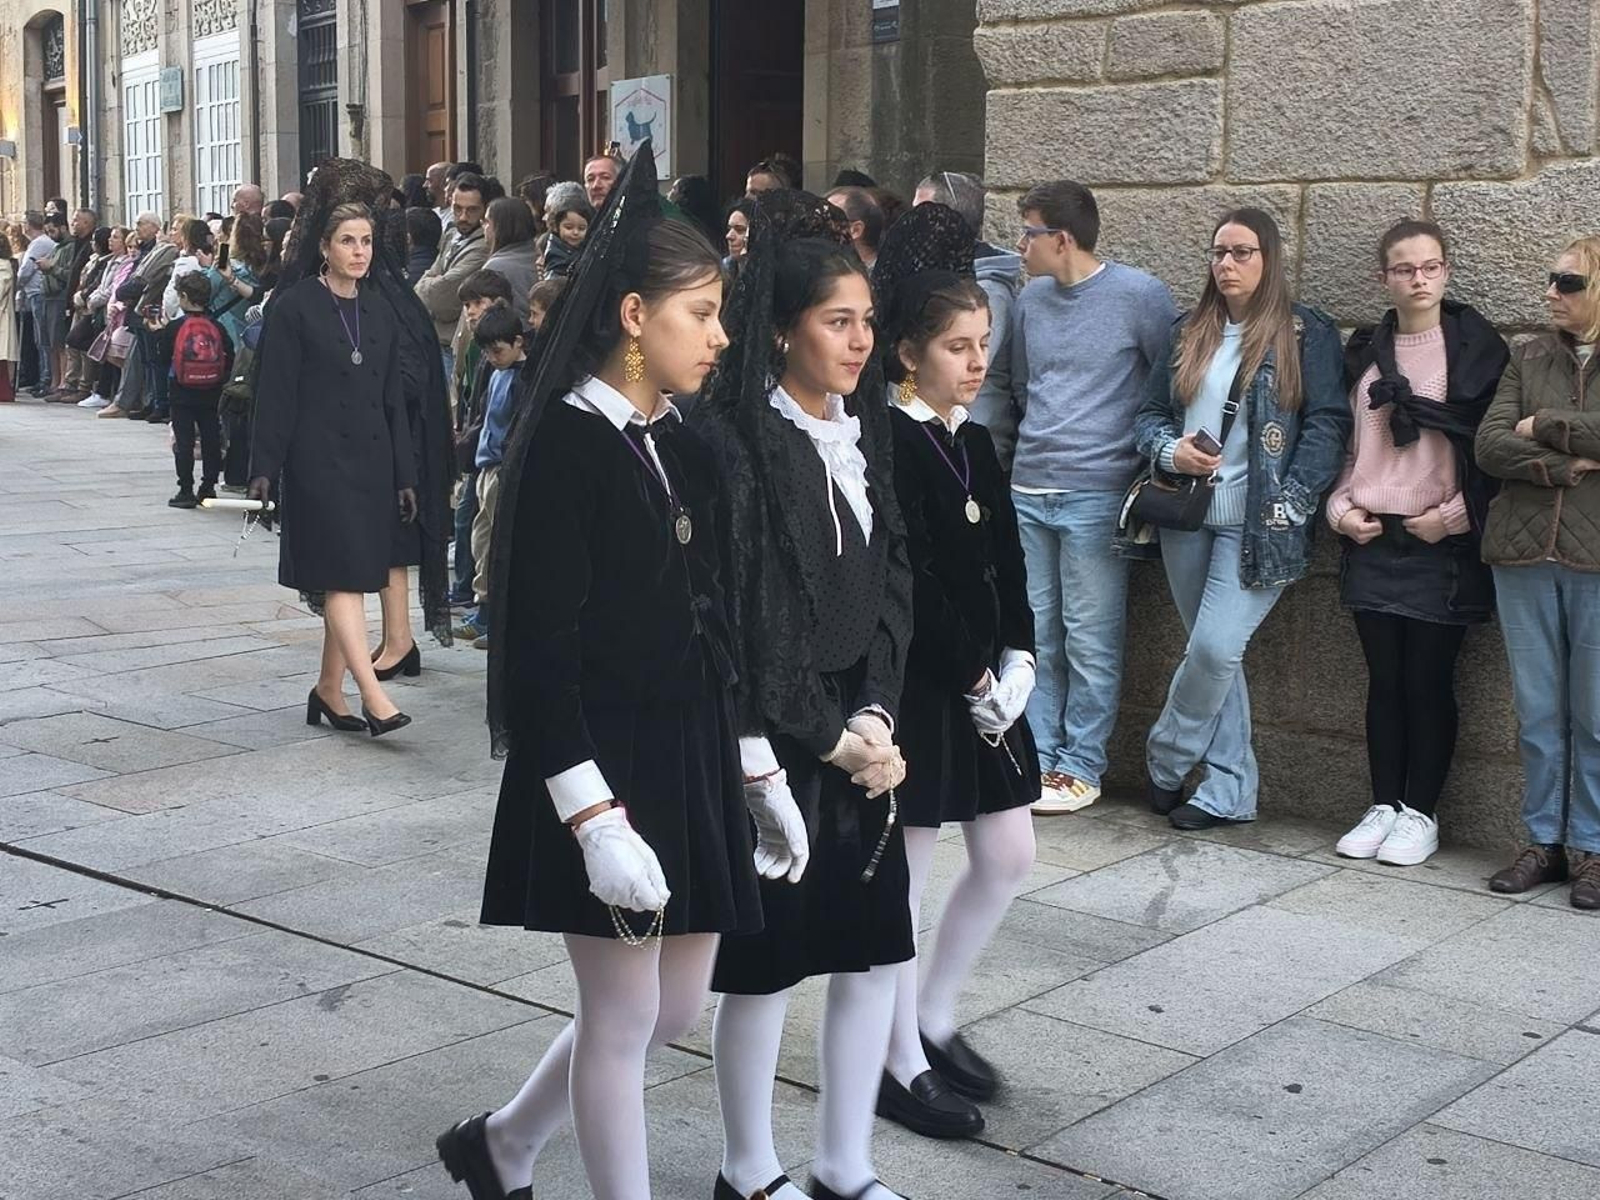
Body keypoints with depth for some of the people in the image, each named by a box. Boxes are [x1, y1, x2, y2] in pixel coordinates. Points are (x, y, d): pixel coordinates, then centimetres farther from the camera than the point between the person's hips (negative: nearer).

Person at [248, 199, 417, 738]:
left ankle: (329, 689, 18)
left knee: (352, 577, 8)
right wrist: (264, 468, -11)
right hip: (319, 457, -6)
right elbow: (275, 392, -6)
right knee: (343, 576, -11)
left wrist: (404, 475, 13)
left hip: (370, 457, 6)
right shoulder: (295, 306, -4)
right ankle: (373, 697, -16)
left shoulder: (378, 313, 13)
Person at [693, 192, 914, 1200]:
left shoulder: (864, 432, 8)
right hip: (773, 747, -7)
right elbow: (735, 617, -17)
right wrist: (825, 738, -13)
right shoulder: (733, 442, -15)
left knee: (876, 952, 10)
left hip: (860, 734, 7)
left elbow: (892, 581, 7)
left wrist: (875, 716, -6)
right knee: (769, 962, 5)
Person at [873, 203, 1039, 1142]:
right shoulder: (888, 445, -14)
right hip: (914, 680, -8)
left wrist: (1016, 662, -2)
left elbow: (1008, 564, 11)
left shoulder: (976, 442, 11)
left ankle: (935, 1017, 29)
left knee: (1010, 857, 12)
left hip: (985, 677, 9)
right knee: (904, 873, 2)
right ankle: (902, 1064, 14)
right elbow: (909, 580, -18)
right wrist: (973, 679, -16)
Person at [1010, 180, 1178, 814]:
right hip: (1027, 491, 6)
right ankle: (1038, 756, 18)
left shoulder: (1140, 296, -7)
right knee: (1034, 634, 9)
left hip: (1096, 495, -6)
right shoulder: (1030, 298, 10)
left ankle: (1080, 767, 8)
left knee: (1090, 642, -1)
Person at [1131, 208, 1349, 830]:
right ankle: (1230, 791, 15)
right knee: (1213, 653, 8)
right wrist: (1170, 451, -7)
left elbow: (1327, 424, -6)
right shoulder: (1190, 333, 14)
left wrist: (1290, 504, -15)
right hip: (1187, 516, 5)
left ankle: (1166, 757, 11)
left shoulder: (1307, 334, 0)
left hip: (1256, 523, -5)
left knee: (1215, 648, -13)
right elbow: (1149, 412, 15)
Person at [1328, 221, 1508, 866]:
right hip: (1371, 540, 4)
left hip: (1443, 542, -3)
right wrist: (1341, 508, 3)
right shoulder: (1364, 353, 12)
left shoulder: (1476, 348, -1)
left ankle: (1420, 813, 10)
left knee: (1429, 680, 0)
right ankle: (1383, 806, 16)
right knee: (1384, 679, 7)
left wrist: (1452, 516, -10)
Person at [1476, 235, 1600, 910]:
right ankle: (1545, 840, 19)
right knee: (1537, 711, 9)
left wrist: (1542, 428, -9)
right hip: (1524, 553, 3)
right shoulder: (1529, 357, 11)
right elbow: (1489, 446, -1)